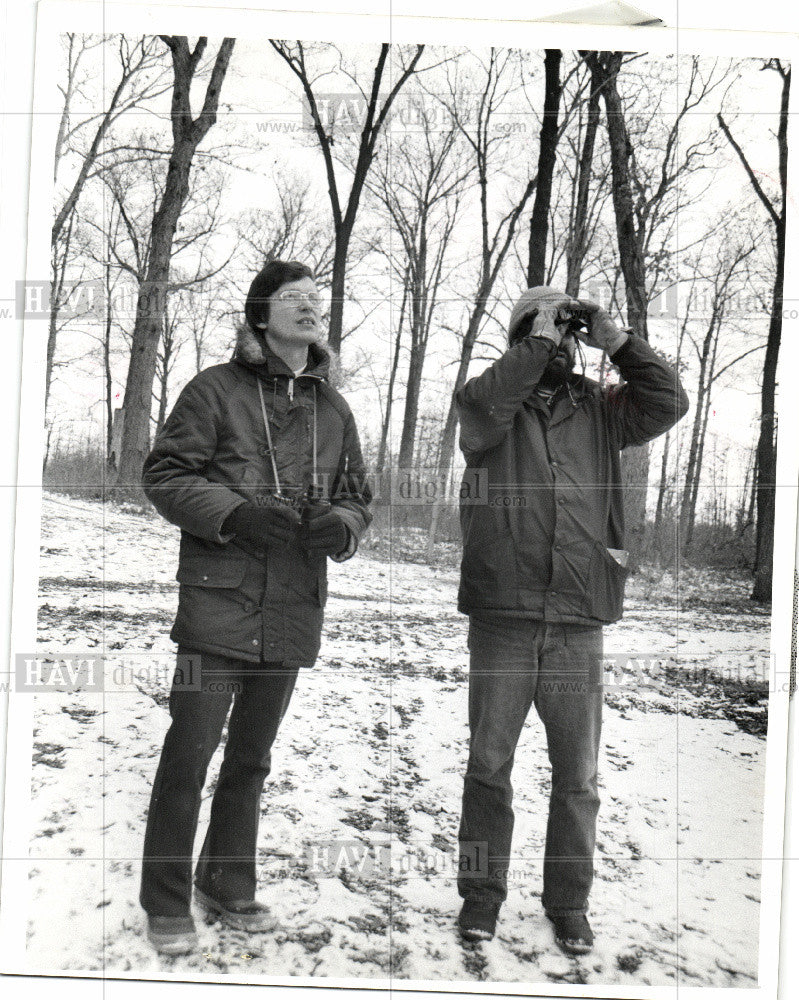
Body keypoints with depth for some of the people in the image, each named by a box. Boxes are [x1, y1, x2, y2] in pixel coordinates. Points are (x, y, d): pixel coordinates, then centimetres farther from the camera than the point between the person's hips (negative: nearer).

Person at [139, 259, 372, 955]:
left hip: (293, 615, 5)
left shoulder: (334, 409, 11)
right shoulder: (217, 389, -2)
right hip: (219, 604, -5)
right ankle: (167, 904, 18)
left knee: (251, 758, 17)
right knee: (189, 755, -1)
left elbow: (358, 497, 16)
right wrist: (233, 513, -19)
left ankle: (230, 885, 34)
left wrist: (341, 527, -6)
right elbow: (163, 474, -4)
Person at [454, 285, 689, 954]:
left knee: (577, 774, 11)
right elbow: (481, 406, -18)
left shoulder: (599, 409, 12)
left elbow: (669, 403, 2)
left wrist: (615, 340, -1)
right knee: (489, 765, 8)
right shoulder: (494, 405, 4)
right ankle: (482, 893, 25)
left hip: (580, 625, 3)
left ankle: (569, 902, 28)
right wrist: (539, 339, -12)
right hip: (502, 621, -2)